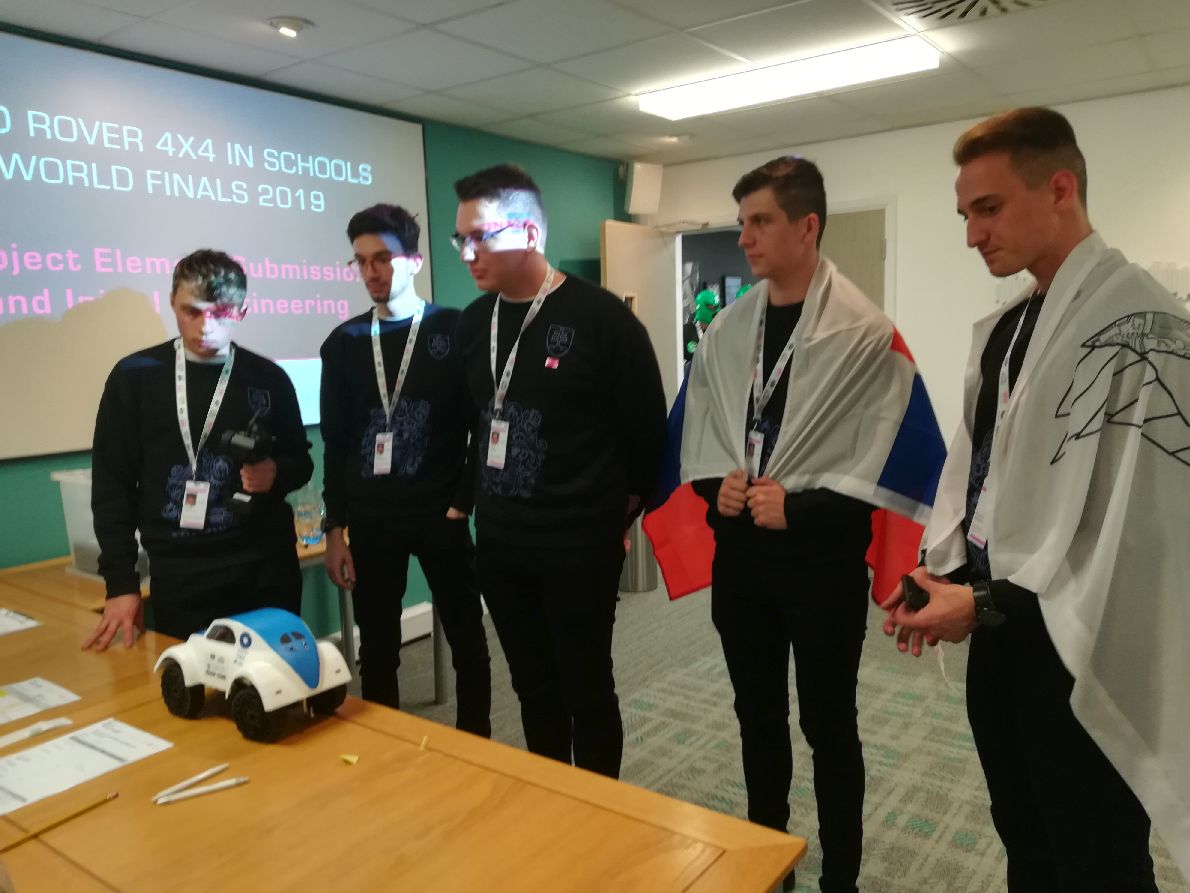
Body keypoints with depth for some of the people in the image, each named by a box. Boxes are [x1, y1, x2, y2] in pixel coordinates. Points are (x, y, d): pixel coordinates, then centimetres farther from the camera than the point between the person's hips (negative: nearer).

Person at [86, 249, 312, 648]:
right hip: (178, 578, 0)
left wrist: (277, 474, -11)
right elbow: (112, 485, 2)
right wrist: (121, 583, -3)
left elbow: (300, 461, 13)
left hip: (265, 571, 1)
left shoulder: (268, 379, 2)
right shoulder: (134, 376, 0)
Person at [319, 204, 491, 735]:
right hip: (371, 520, 3)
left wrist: (464, 502, -9)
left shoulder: (454, 331, -3)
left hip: (441, 514, -2)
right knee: (377, 648, 11)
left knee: (466, 640, 9)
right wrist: (335, 527, 4)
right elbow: (336, 443, 7)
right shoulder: (344, 343, 5)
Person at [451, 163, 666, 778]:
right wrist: (472, 500, 16)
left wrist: (621, 513, 1)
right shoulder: (474, 323, 6)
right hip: (498, 542, 6)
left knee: (587, 689, 8)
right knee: (533, 687, 18)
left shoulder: (600, 317, -14)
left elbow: (646, 428, -8)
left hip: (580, 544, -5)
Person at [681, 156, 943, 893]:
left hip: (823, 557, -5)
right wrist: (715, 485, -8)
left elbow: (887, 459, -13)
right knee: (758, 715, 19)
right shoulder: (726, 330, 5)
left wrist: (798, 508, -18)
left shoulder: (866, 333, -11)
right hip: (739, 551, 5)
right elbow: (698, 430, 11)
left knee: (828, 724, 12)